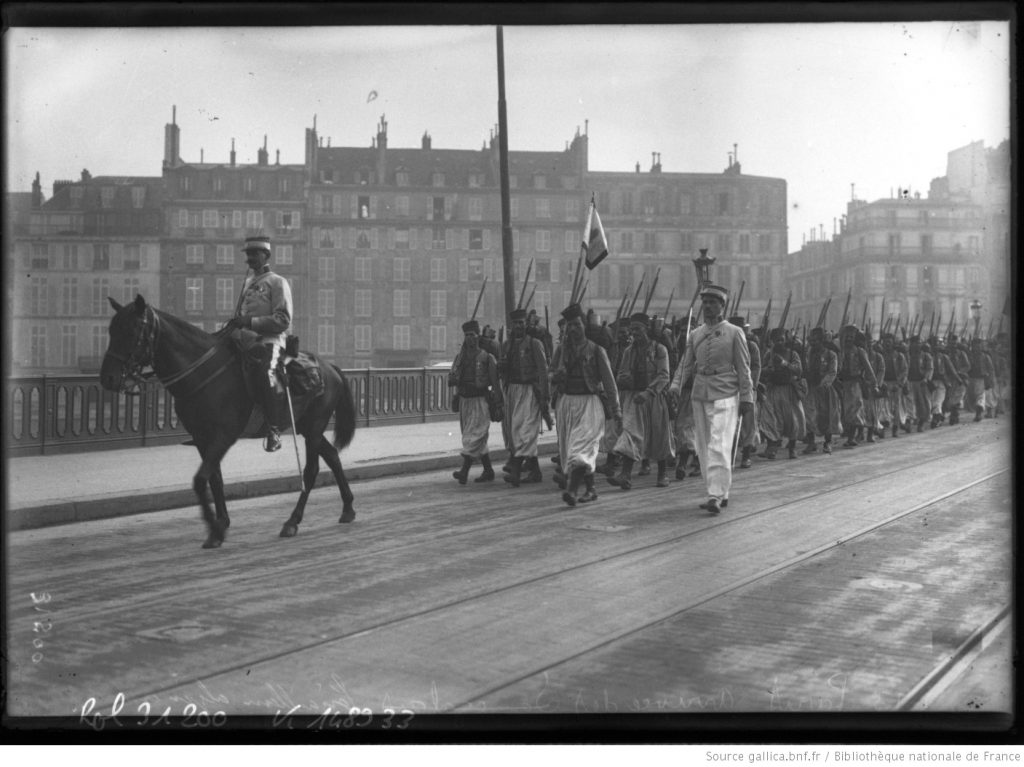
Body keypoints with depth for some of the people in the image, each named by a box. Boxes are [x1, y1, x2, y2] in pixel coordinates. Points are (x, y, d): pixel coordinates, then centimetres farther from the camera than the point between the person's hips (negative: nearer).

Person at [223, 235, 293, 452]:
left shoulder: (278, 282, 1)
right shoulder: (247, 283, 24)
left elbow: (283, 321, -10)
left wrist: (250, 322, -17)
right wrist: (235, 323, 7)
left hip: (270, 340, -8)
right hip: (246, 338, 8)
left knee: (262, 371, -37)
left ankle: (274, 429, -32)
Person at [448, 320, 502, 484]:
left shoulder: (486, 357, -5)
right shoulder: (460, 357, 11)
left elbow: (495, 381, -5)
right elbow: (451, 377, 10)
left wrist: (498, 403, -8)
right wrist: (453, 379, -14)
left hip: (480, 401, -6)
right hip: (464, 401, 6)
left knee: (473, 437, -12)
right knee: (479, 440, 12)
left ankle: (464, 470, -18)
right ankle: (488, 471, 20)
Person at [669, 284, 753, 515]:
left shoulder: (734, 333, 1)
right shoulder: (695, 335, 12)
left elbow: (743, 368, 0)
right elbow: (686, 364, 10)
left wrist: (746, 398, -5)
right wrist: (675, 386, -6)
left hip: (725, 395, -5)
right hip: (700, 396, 5)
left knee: (719, 446, -15)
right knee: (704, 447, 7)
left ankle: (716, 495, -17)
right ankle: (721, 493, 17)